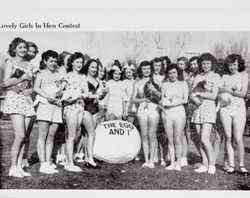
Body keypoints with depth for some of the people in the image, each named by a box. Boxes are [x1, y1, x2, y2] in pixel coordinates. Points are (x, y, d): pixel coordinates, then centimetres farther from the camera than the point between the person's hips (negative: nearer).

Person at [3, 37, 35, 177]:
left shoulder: (28, 64, 18)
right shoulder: (10, 62, 3)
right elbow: (6, 82, -9)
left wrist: (30, 90, -3)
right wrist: (23, 77, -7)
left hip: (27, 100, 5)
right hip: (14, 98, -5)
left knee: (24, 136, 1)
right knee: (20, 135, -13)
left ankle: (19, 166, 6)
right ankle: (13, 167, -3)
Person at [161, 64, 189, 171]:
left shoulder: (183, 84, 8)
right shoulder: (165, 84, 15)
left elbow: (185, 100, -1)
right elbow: (162, 99, 11)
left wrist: (173, 103, -11)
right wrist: (165, 102, -10)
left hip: (179, 111, -2)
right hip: (167, 113, 2)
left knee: (178, 140, -3)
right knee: (170, 140, 4)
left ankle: (178, 164, 5)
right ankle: (172, 163, 11)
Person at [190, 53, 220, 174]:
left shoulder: (216, 77, 0)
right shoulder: (198, 77, 15)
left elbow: (213, 96, -8)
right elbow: (191, 94, 9)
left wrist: (198, 93, -6)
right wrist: (195, 99, -11)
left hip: (209, 108, -5)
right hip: (198, 109, 5)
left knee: (205, 138, -14)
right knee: (200, 140, 4)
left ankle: (212, 165, -2)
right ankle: (204, 165, 11)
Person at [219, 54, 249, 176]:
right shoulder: (224, 77, 13)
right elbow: (217, 92, 3)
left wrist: (227, 90, -3)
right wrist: (233, 90, -10)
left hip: (239, 109, -2)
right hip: (225, 109, 2)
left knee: (238, 139, -7)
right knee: (228, 138, 2)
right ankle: (231, 166, 8)